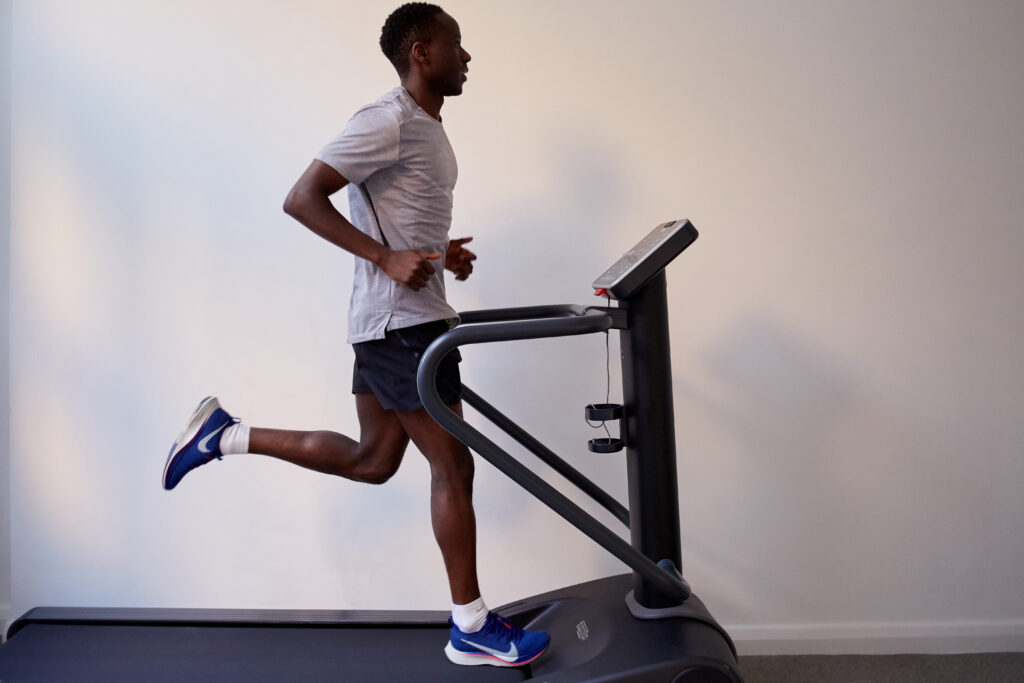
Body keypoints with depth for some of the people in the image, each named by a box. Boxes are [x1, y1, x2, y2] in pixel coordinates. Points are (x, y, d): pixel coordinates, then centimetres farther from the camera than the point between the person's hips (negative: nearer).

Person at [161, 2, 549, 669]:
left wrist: (442, 253, 9)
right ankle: (472, 629, 11)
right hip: (401, 322, -10)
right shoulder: (388, 121, -13)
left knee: (373, 460, 17)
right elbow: (302, 199, -18)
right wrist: (389, 259, -23)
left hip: (398, 320, 10)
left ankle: (226, 434, 24)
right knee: (454, 466, -3)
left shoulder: (427, 128, 17)